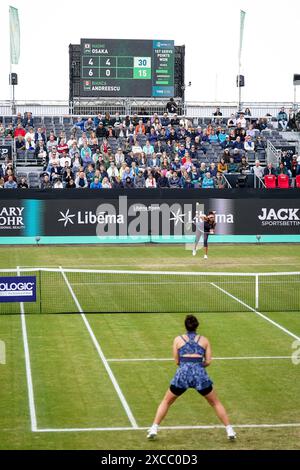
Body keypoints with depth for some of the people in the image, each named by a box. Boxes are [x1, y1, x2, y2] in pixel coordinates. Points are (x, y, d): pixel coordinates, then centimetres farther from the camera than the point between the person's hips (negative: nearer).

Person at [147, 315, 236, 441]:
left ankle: (154, 429, 10)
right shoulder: (204, 340, 14)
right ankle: (230, 431, 14)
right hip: (200, 374, 0)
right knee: (215, 403, 19)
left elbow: (177, 361, 12)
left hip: (182, 374, 0)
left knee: (166, 401, 20)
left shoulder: (178, 339, 13)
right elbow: (208, 361, 9)